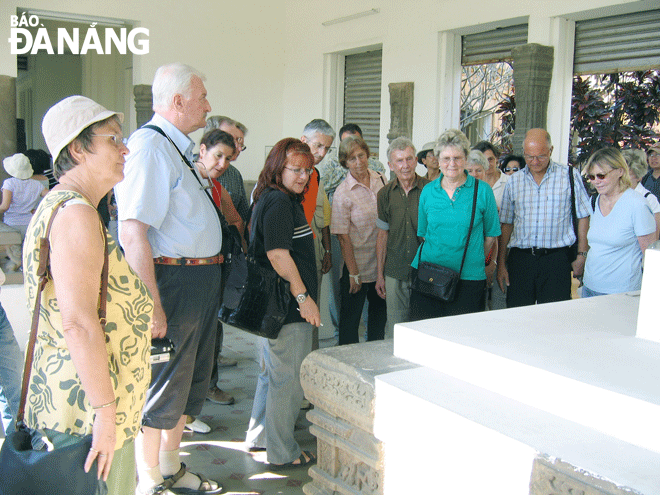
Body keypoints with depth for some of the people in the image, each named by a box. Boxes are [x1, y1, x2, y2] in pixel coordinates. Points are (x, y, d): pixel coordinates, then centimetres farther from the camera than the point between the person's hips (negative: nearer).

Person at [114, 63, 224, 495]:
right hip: (173, 280, -10)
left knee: (191, 381, 21)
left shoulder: (178, 148, 14)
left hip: (202, 280, 10)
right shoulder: (151, 145, -18)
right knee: (163, 388, 4)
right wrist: (152, 306, -28)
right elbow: (133, 232, -26)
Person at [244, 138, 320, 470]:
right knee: (288, 379, 0)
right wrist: (303, 297, -20)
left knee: (273, 372, 21)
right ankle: (282, 453, 13)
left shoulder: (280, 200, 17)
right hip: (287, 307, -11)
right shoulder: (279, 202, -16)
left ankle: (259, 437, 34)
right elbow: (278, 255, -23)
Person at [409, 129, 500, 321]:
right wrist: (440, 254, 8)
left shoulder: (482, 191, 0)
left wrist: (472, 258, 8)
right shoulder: (428, 191, 7)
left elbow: (490, 234, 7)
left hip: (468, 278, -2)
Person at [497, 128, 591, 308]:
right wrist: (501, 263, 8)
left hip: (557, 259, -2)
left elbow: (583, 217, 6)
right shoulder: (514, 181, 10)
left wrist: (581, 256, 1)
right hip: (520, 258, 2)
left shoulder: (569, 176, 2)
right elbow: (506, 224, 12)